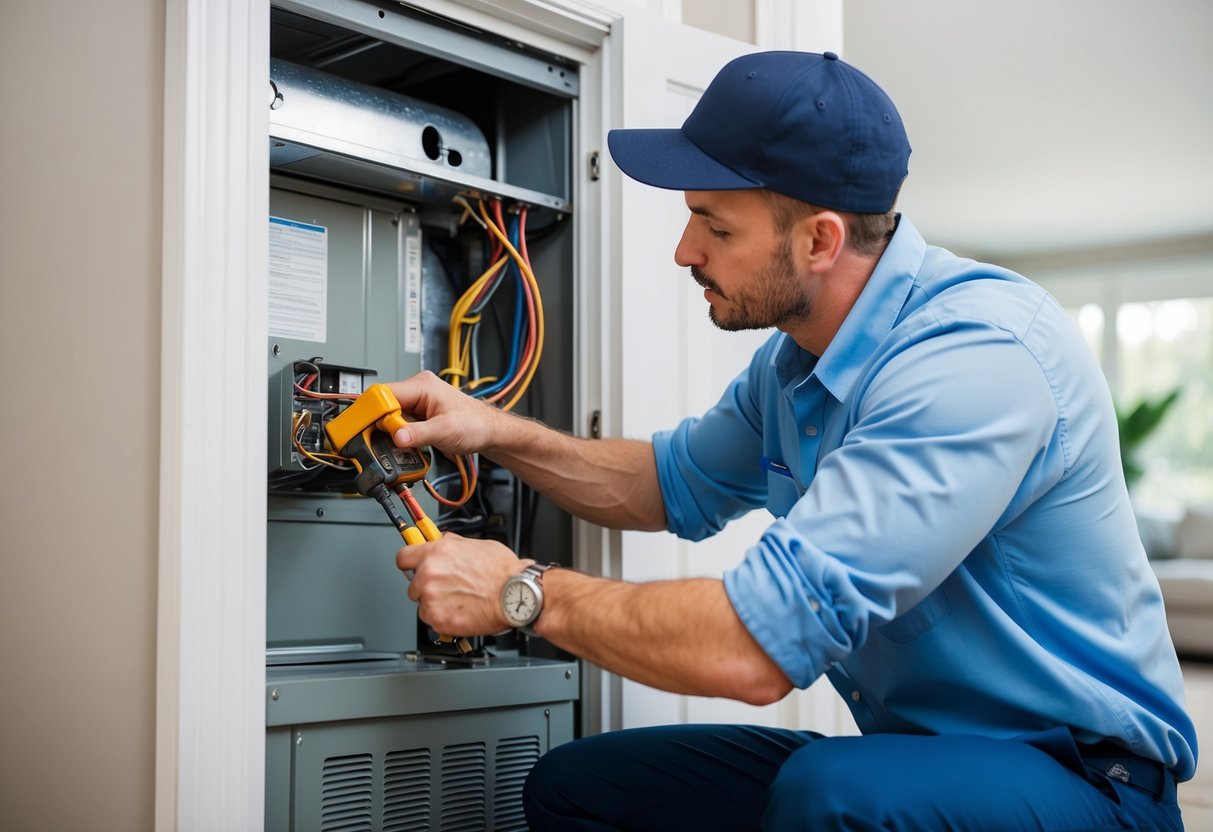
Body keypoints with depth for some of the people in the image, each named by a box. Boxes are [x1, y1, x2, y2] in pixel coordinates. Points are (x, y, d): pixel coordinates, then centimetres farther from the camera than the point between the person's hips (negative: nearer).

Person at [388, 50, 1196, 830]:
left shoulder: (980, 354, -27)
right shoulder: (795, 354, 4)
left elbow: (759, 642, -31)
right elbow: (675, 485, 22)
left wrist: (523, 593, -17)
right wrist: (499, 433, 6)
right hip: (903, 749, 8)